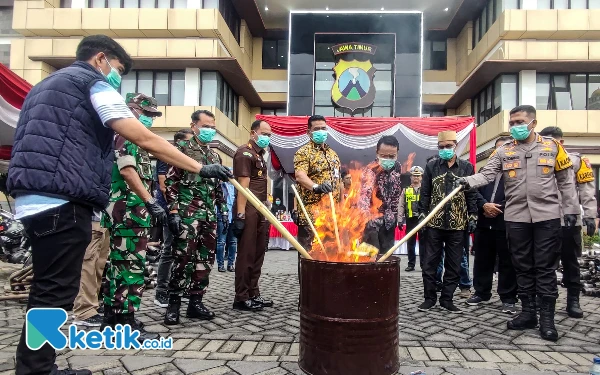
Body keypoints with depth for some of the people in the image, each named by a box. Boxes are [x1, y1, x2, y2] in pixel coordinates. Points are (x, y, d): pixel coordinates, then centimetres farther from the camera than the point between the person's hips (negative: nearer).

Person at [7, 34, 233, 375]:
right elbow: (147, 140, -11)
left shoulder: (47, 85, 26)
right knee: (55, 291, -4)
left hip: (33, 199, 10)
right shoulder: (94, 83, -3)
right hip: (62, 200, -10)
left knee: (48, 288, 16)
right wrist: (200, 168, -9)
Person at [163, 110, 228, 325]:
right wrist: (173, 212, -15)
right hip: (187, 214, -6)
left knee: (205, 260, 7)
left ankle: (196, 302, 16)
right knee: (183, 259, -7)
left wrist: (223, 210, 14)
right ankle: (174, 303, 4)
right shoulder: (182, 149, -1)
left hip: (210, 216, 7)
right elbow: (171, 182, -8)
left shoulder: (214, 156, 19)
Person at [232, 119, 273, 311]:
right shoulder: (245, 152, -6)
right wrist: (240, 214, -20)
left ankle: (253, 294, 21)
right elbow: (243, 185, -15)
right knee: (246, 255, -4)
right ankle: (242, 298, 4)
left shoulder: (259, 154, 21)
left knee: (258, 254, 12)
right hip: (249, 210, -9)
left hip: (260, 210, 9)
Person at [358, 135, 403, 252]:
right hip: (373, 219, -6)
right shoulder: (371, 170, -22)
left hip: (389, 220, 6)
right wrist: (364, 215, -54)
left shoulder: (398, 167, -1)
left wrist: (399, 214, 14)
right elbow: (364, 194, -39)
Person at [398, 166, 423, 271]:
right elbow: (401, 206, 5)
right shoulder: (406, 190, 8)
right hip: (410, 220, 2)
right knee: (410, 243, 6)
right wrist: (400, 220, -2)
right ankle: (411, 264, 15)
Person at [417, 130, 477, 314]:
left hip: (458, 224, 1)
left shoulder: (467, 167, 5)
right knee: (430, 262, 3)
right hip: (434, 223, 0)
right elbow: (425, 193, 4)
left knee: (453, 264, 6)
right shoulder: (431, 166, 4)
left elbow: (471, 195, 6)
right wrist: (422, 215, -3)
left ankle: (447, 299, 17)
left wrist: (472, 218, 0)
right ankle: (429, 297, 15)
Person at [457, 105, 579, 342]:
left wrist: (570, 209, 4)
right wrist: (468, 181, -24)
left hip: (547, 216, -2)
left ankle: (547, 317, 10)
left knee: (545, 267, 2)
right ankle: (528, 313, 20)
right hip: (516, 217, 2)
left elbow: (566, 181, 7)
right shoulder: (503, 152, 6)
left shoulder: (552, 147, 5)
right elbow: (486, 175, -5)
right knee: (523, 267, 9)